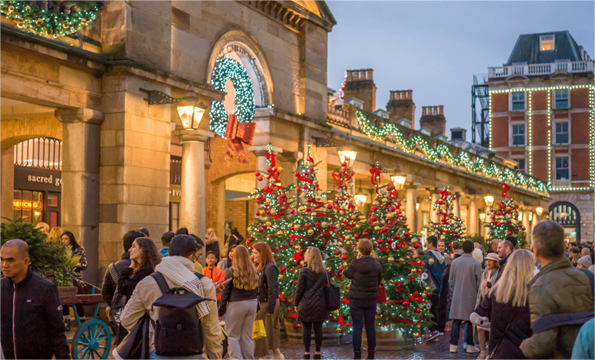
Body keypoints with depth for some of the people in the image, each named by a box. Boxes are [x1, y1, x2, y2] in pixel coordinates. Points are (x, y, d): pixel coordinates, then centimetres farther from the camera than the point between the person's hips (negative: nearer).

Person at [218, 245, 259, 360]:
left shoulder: (232, 271, -8)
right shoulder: (254, 271, 5)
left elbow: (226, 292, -6)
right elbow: (257, 290, 11)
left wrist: (220, 311, -1)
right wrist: (256, 308, 18)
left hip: (236, 304, -5)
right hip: (252, 303, 5)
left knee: (233, 336, 5)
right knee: (247, 336, 11)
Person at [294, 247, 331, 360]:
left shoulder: (304, 271, -10)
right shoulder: (324, 272, 4)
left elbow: (299, 289, -7)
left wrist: (296, 303, 4)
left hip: (306, 304, -4)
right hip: (320, 304, 4)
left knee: (307, 329, 3)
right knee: (318, 328, 7)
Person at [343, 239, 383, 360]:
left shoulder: (355, 264, -14)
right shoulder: (377, 265, -5)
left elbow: (347, 274, 3)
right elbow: (379, 281, 4)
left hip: (356, 300, -2)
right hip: (371, 299, 2)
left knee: (357, 327, 4)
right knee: (370, 327, 10)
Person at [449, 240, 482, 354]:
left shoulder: (455, 262, 1)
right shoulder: (476, 263, -10)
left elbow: (451, 280, 8)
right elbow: (479, 281, -7)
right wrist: (476, 290, 11)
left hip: (457, 296, 3)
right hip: (471, 295, -3)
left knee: (456, 321, 6)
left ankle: (453, 345, 6)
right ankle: (470, 345, 8)